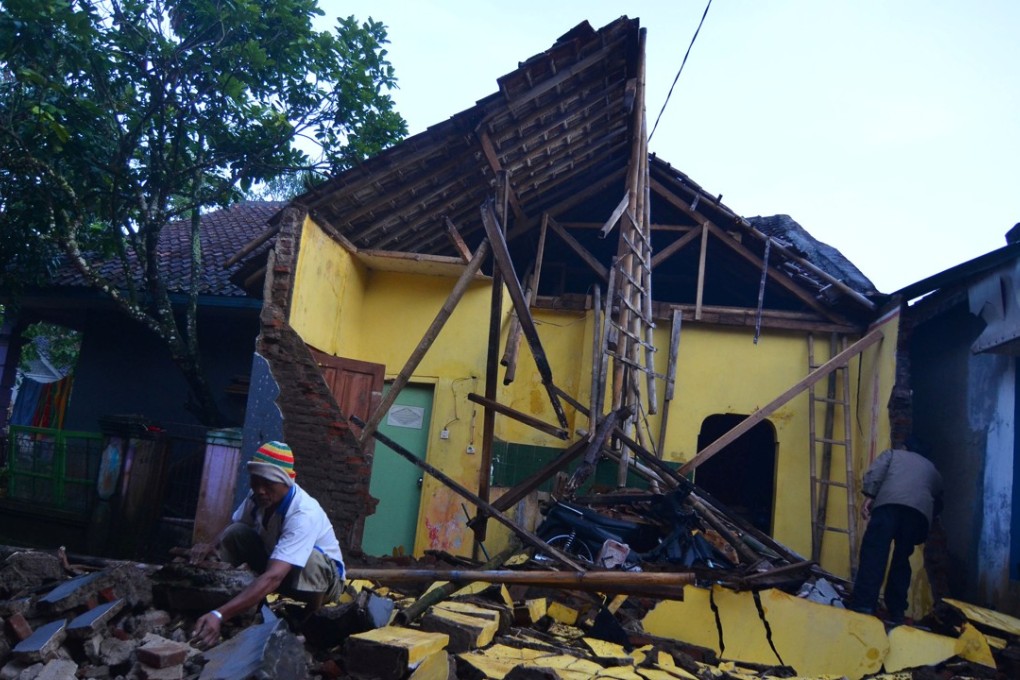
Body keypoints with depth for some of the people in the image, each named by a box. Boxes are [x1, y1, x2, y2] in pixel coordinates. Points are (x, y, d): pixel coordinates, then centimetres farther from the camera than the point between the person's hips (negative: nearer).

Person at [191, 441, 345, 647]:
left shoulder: (304, 514, -37)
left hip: (324, 576, -5)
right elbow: (231, 530, 3)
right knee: (235, 533, -17)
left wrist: (219, 614, -56)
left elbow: (273, 577, -47)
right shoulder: (257, 496, -16)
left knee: (310, 558, -40)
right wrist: (211, 547, -22)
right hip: (277, 564, 5)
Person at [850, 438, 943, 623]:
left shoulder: (893, 453, 32)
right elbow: (938, 502, 40)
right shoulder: (931, 469, 41)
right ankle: (896, 612, 12)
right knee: (901, 560, 15)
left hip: (890, 504, -3)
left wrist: (869, 497, 1)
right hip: (921, 511, 4)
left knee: (873, 554, -13)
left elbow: (875, 472, 11)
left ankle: (863, 608, -25)